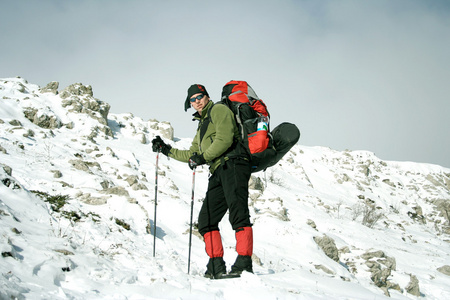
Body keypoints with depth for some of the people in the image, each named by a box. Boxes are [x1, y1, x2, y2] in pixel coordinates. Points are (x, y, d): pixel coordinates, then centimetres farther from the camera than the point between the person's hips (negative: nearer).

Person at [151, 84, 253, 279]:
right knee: (207, 219, 1)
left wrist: (203, 157, -10)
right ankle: (216, 267, -1)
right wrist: (167, 150, 34)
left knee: (238, 213, -21)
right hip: (219, 172, 10)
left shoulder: (219, 110, 6)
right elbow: (192, 154, 37)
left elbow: (224, 139, -10)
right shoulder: (202, 125, 32)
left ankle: (244, 263, -29)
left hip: (233, 164, -10)